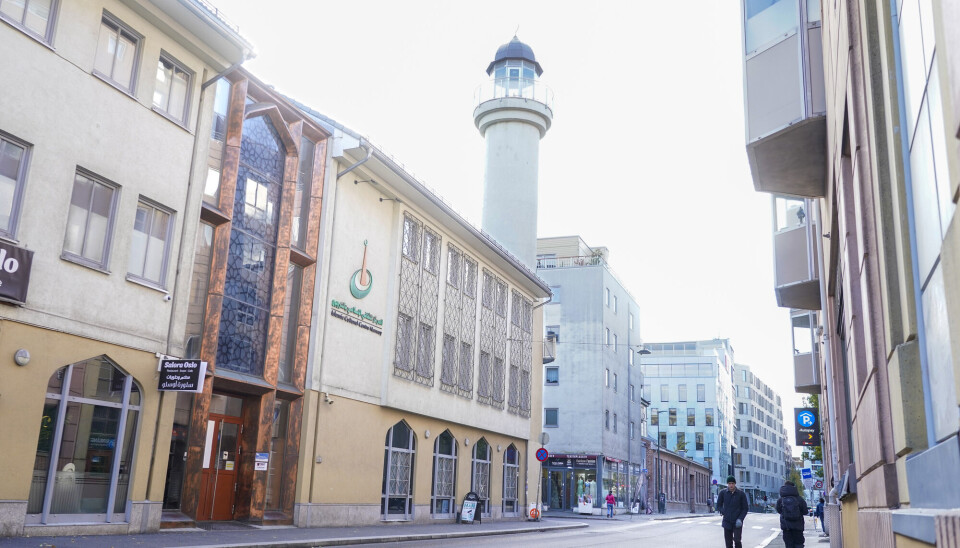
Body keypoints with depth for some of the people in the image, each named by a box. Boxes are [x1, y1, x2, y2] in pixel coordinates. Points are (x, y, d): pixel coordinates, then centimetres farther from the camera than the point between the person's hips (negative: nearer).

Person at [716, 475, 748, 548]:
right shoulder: (723, 493, 0)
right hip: (727, 522, 2)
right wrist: (723, 512, -7)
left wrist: (740, 519, -11)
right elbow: (718, 506, 10)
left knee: (737, 540, -14)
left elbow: (745, 508, 2)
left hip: (737, 523, -2)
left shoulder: (741, 494, -2)